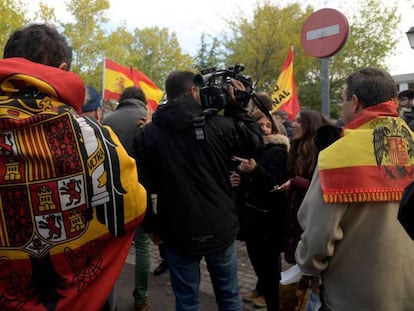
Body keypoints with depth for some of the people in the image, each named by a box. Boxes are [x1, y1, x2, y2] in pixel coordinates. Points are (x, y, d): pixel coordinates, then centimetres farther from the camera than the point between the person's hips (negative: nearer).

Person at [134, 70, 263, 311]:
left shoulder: (149, 133, -5)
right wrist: (237, 106, 12)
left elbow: (144, 185, 1)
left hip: (178, 232, 1)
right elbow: (255, 143, 5)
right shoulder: (219, 124, -10)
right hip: (220, 228, 0)